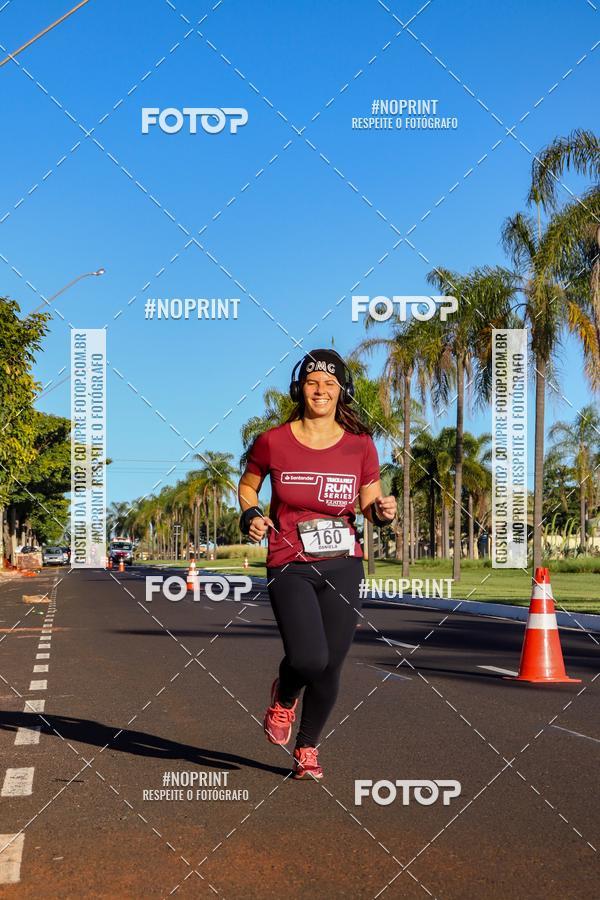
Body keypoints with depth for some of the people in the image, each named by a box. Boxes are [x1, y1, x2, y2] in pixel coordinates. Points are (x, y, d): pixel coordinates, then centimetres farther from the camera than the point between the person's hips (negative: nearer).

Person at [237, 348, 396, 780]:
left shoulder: (360, 445, 2)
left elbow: (372, 504, 10)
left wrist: (383, 510, -12)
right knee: (309, 659, -20)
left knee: (330, 668, 3)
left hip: (343, 566, 2)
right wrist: (251, 515, -4)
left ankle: (308, 748, 29)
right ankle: (284, 696, 19)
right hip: (290, 567, -2)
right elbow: (247, 485, 15)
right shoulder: (273, 442, -1)